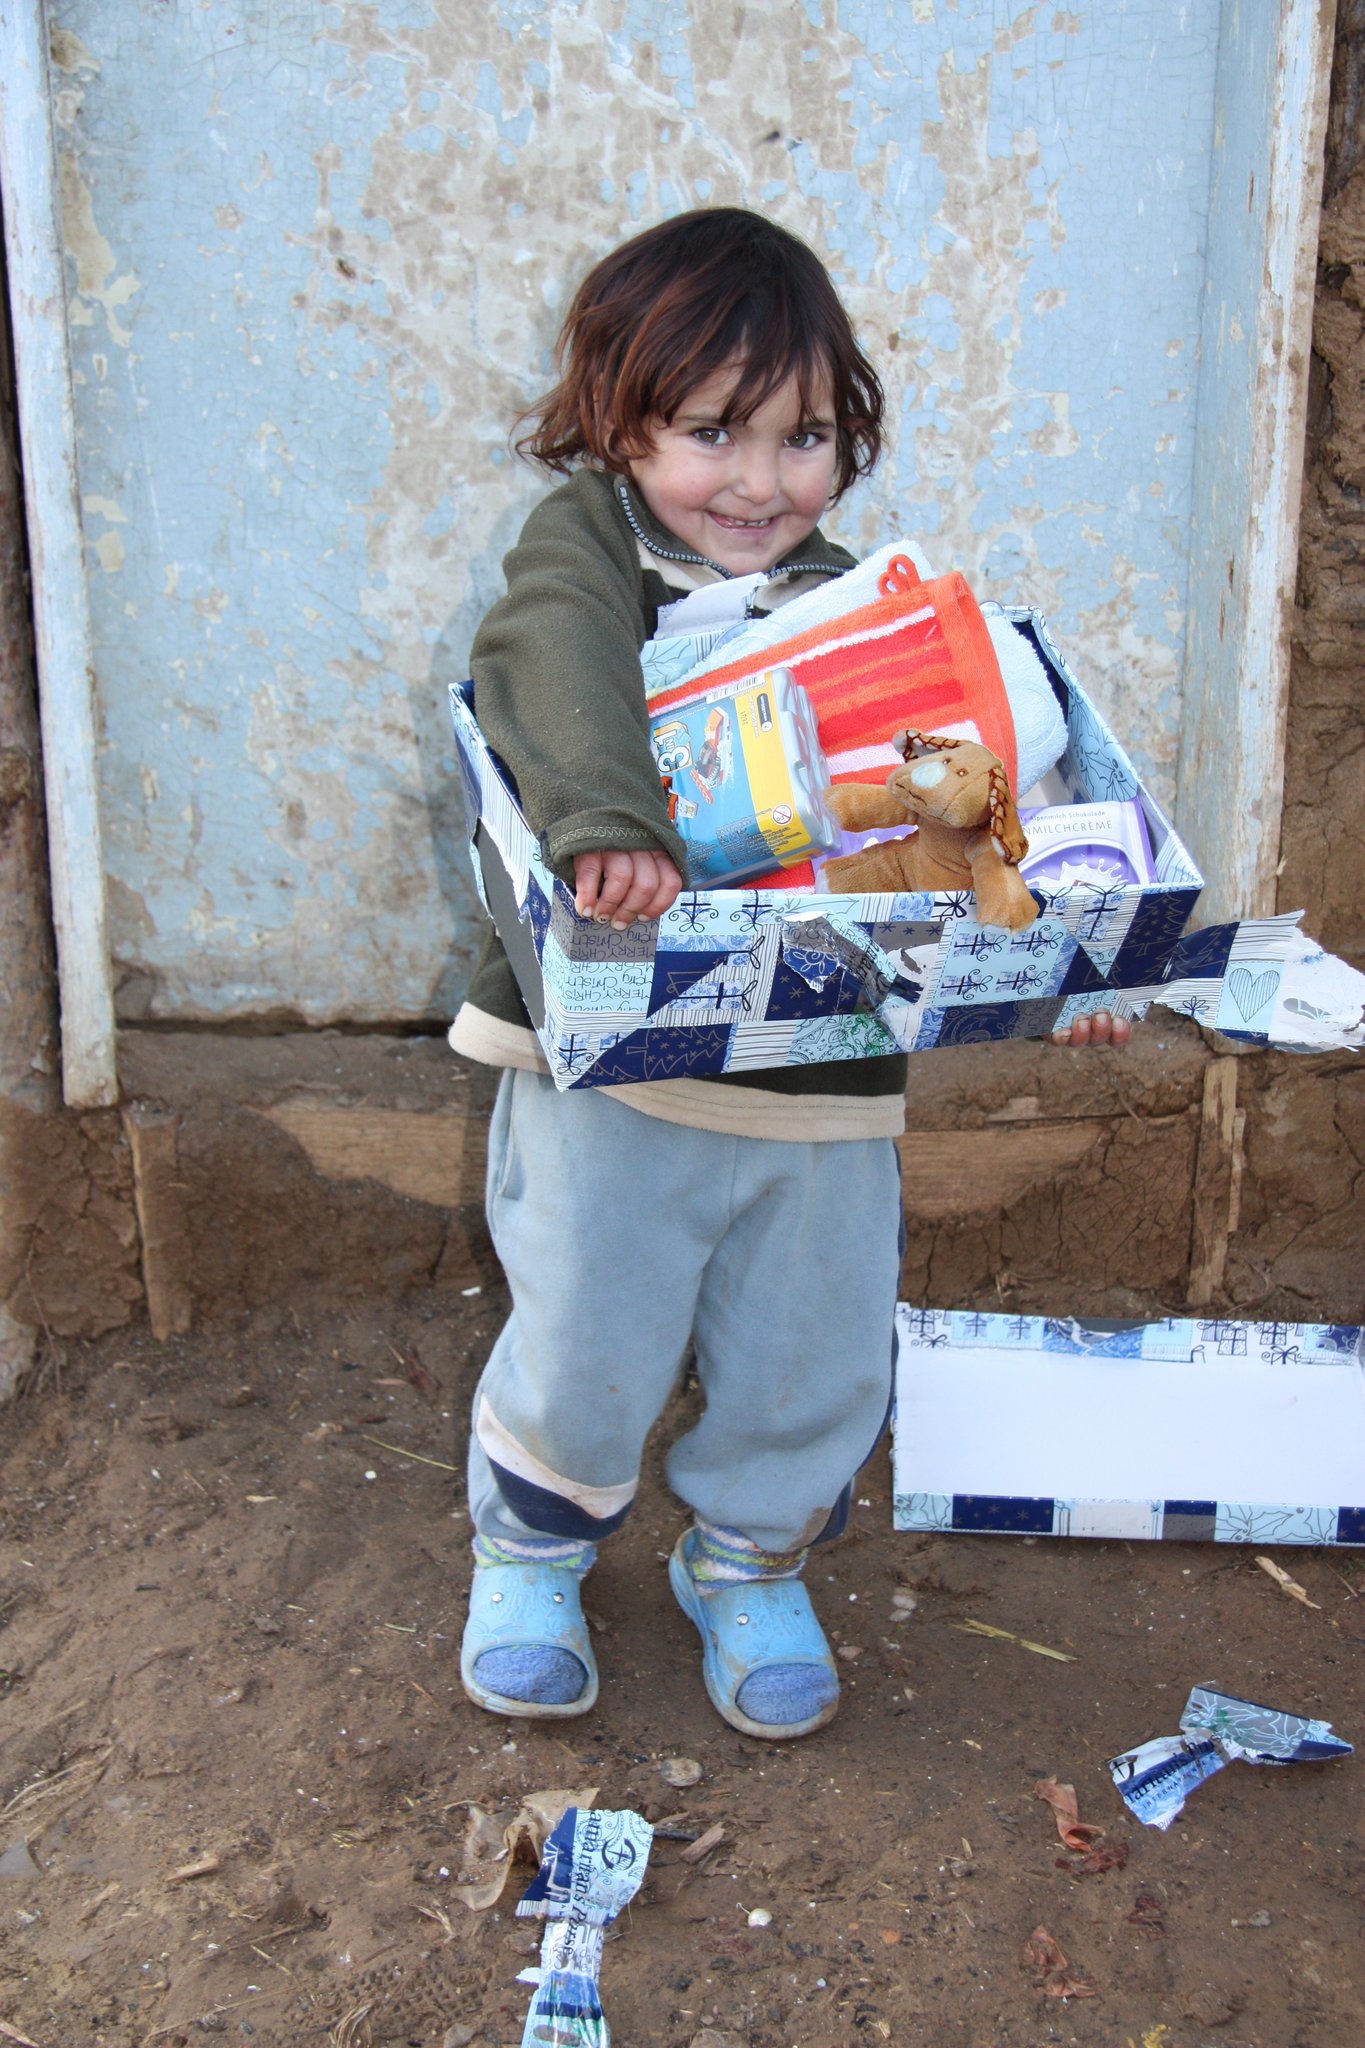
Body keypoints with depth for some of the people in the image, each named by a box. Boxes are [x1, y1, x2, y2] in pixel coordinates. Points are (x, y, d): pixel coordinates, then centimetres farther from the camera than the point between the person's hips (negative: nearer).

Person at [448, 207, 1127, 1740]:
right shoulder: (584, 540, -3)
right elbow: (556, 664, -26)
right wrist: (607, 823, -45)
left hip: (824, 1066, 4)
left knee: (816, 1361, 13)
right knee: (585, 1352, 4)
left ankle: (748, 1563, 41)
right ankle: (531, 1551, 36)